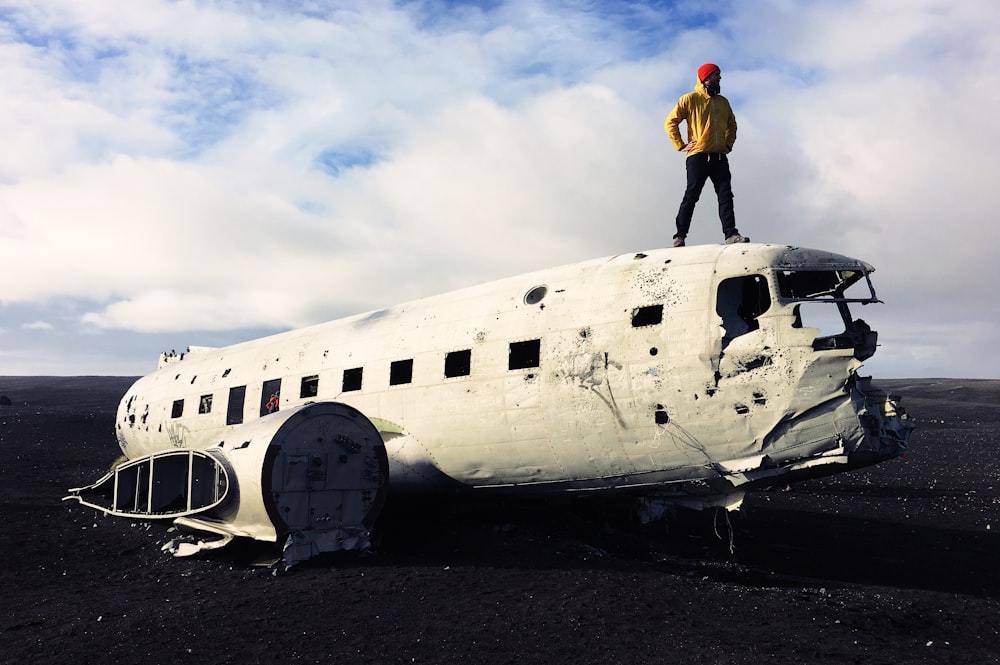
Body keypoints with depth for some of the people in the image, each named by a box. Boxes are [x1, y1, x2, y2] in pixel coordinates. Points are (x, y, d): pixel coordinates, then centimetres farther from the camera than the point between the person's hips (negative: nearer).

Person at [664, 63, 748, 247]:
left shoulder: (723, 101, 20)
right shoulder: (690, 99, 3)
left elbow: (732, 124, 32)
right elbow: (670, 122, 0)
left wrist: (729, 144, 18)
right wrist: (680, 145, -6)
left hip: (720, 157, 5)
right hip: (698, 156, -5)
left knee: (726, 195, -6)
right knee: (691, 196, -5)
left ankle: (731, 234, -10)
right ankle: (680, 236, 1)